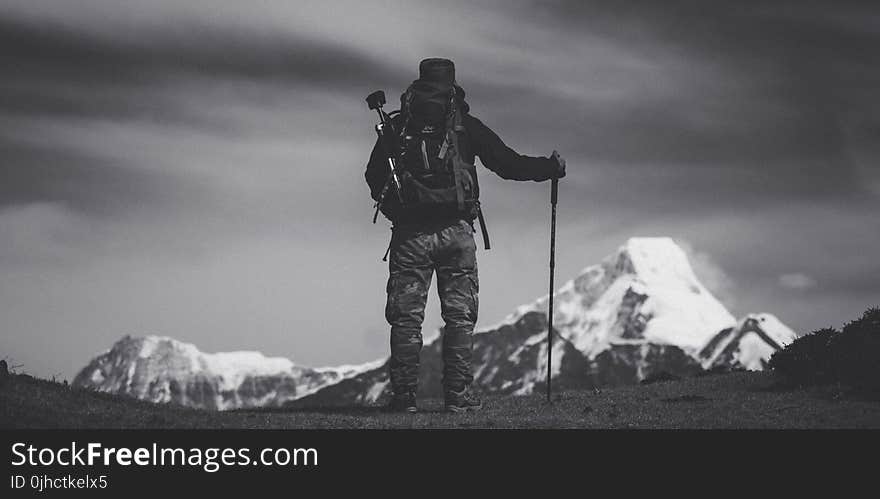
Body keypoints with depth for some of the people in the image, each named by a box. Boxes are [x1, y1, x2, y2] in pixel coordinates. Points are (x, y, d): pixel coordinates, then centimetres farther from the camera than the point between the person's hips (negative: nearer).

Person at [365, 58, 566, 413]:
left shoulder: (396, 128, 5)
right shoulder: (466, 127, 3)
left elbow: (374, 179, 6)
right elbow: (509, 165, 3)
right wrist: (553, 168, 18)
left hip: (409, 234, 1)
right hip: (455, 232, -1)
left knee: (406, 317, 5)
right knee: (460, 317, 6)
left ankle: (404, 397, 2)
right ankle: (459, 397, 3)